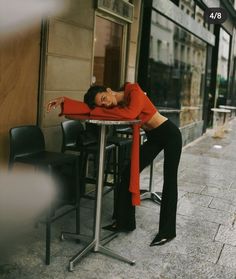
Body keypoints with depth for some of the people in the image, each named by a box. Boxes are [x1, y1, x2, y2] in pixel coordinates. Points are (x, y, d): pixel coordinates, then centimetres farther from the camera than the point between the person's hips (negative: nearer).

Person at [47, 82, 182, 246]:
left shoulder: (134, 90, -23)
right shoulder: (113, 105, -4)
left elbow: (130, 113, -40)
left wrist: (102, 111, -28)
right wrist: (64, 101, -21)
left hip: (169, 133, -7)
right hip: (153, 138, 7)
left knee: (169, 181, -4)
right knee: (129, 173, 4)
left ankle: (168, 231, 6)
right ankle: (126, 222, 16)